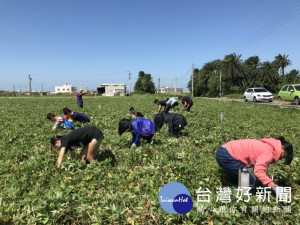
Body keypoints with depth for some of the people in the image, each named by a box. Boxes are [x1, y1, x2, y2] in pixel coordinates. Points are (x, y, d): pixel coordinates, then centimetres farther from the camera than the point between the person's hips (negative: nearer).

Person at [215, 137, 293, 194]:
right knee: (251, 182, -1)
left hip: (223, 151, 10)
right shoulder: (269, 152, -11)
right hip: (226, 156, -10)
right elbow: (258, 171, -24)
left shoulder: (268, 146, 17)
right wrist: (273, 187, -19)